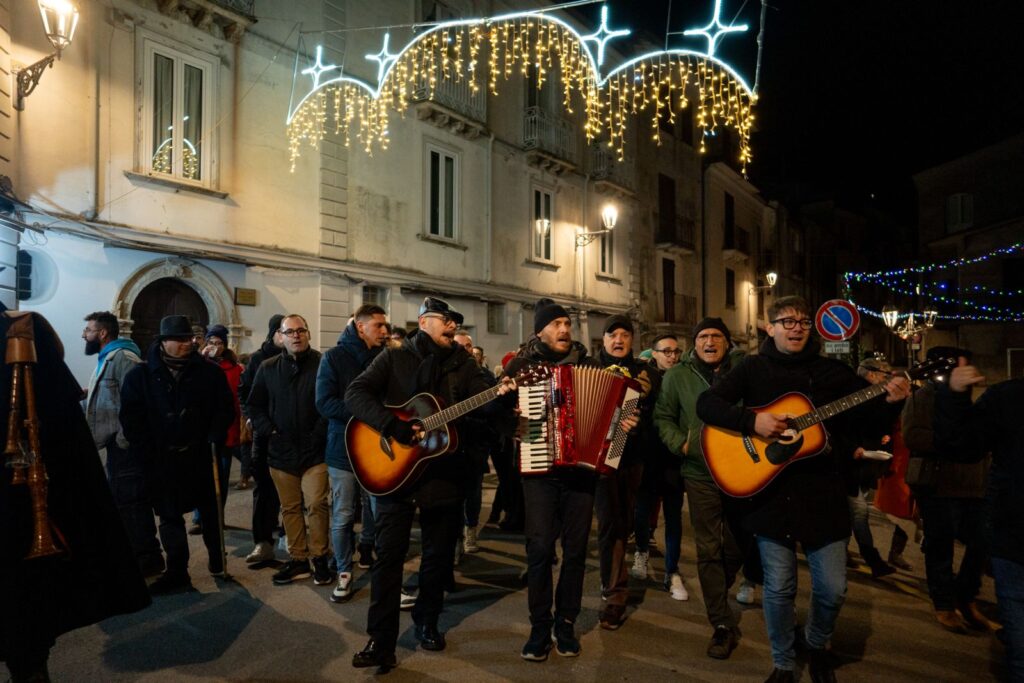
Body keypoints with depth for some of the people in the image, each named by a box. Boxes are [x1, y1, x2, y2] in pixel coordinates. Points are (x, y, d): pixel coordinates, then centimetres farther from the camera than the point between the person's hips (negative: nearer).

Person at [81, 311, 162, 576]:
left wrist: (123, 438, -21)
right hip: (117, 444, 11)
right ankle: (135, 555, 29)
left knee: (130, 501, -4)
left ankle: (147, 558, 6)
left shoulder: (123, 357, -15)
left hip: (126, 445, -11)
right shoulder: (107, 358, 18)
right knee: (121, 500, 17)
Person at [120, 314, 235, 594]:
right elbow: (130, 416, -3)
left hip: (201, 455, 0)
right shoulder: (141, 375, -2)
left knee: (210, 509, 13)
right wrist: (144, 450, -10)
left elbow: (225, 408, 0)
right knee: (169, 515, 7)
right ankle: (176, 572, 18)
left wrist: (214, 437, -12)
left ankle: (217, 559, 31)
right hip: (161, 460, 0)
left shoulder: (209, 372, -2)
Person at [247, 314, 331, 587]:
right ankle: (298, 559, 22)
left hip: (314, 451, -4)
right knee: (290, 508, 11)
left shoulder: (322, 364, -4)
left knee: (316, 504, -3)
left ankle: (319, 558, 12)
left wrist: (321, 433, -13)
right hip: (281, 451, 4)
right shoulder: (268, 368, 8)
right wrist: (269, 431, 0)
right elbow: (255, 405, 12)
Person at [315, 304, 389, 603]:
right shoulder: (335, 357, -4)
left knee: (378, 512, 9)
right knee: (343, 516, 5)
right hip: (343, 448, -3)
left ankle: (368, 550, 36)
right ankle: (344, 572, 21)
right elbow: (325, 402, -12)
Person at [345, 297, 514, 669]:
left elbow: (483, 403, -4)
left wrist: (500, 394, -28)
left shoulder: (463, 363, 6)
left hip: (445, 470, 3)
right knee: (389, 553, 1)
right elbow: (355, 394, -11)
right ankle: (381, 642, 11)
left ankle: (427, 622, 34)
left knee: (439, 553, 13)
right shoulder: (394, 357, -1)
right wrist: (394, 427, -23)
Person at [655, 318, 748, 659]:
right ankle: (723, 625, 14)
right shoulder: (678, 375, 3)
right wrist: (680, 443, -7)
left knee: (738, 544, 13)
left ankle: (716, 596, 41)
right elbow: (663, 417, 7)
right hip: (700, 473, -1)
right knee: (709, 550, 2)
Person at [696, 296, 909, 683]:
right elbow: (706, 404, -8)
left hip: (822, 493, 2)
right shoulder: (753, 369, 0)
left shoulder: (833, 372, 7)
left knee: (833, 588, 8)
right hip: (771, 494, -2)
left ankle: (817, 646, 39)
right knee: (779, 588, 6)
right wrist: (752, 421, -21)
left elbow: (871, 414, 11)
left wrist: (892, 401, -11)